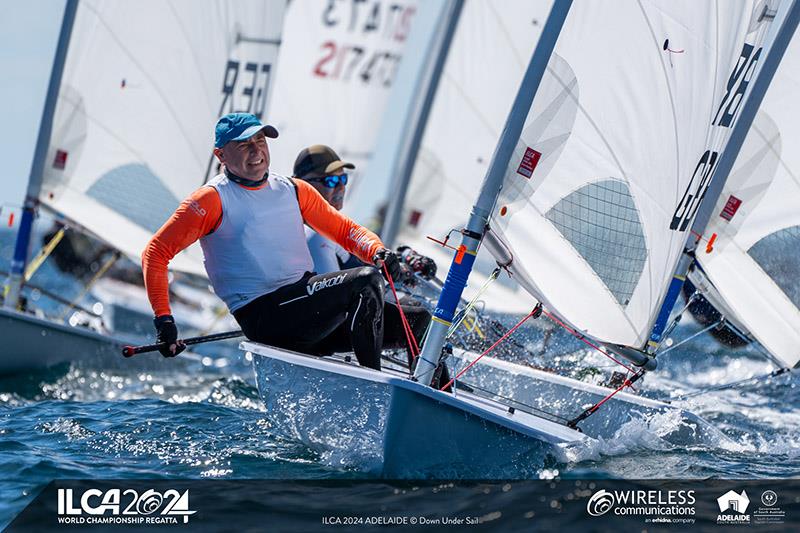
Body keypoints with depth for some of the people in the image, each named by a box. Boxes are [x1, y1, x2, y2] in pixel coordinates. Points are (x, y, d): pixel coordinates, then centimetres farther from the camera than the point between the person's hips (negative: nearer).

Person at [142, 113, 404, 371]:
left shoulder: (294, 190, 15)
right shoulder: (213, 199, -2)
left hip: (306, 298, 7)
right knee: (366, 280, -24)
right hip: (264, 318, -7)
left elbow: (345, 229, 18)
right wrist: (163, 318, -13)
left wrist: (377, 251, -4)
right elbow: (156, 251, -3)